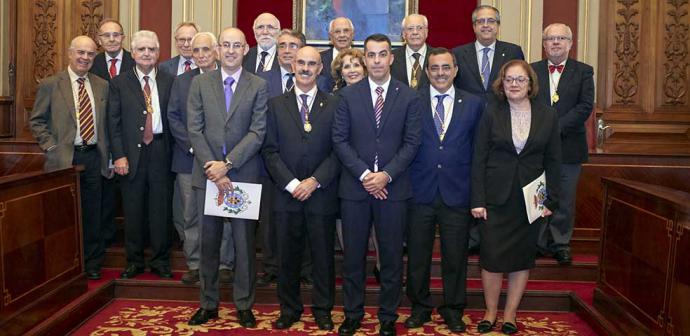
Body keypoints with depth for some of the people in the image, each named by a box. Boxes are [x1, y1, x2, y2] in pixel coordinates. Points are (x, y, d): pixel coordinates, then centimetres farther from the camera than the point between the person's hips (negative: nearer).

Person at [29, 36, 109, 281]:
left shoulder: (102, 86, 11)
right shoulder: (50, 85, 0)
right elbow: (36, 121, 2)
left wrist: (107, 153, 7)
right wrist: (51, 147, -8)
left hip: (93, 157, 3)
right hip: (64, 159, -3)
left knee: (92, 214, 9)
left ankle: (92, 264, 21)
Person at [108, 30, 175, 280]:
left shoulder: (168, 82, 8)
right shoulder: (119, 83, 6)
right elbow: (114, 122, 1)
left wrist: (171, 148, -5)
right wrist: (119, 155, -7)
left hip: (160, 151, 0)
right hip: (131, 153, 0)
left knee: (161, 208, 4)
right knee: (133, 210, 7)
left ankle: (160, 261, 17)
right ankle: (134, 261, 20)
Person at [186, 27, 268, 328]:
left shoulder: (258, 86, 2)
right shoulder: (200, 83, 7)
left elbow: (257, 132, -6)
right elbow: (194, 129, 0)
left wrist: (227, 164, -15)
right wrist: (212, 168, -11)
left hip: (243, 174, -1)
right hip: (207, 174, 2)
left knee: (244, 241, 5)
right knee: (208, 241, 10)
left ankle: (244, 305, 18)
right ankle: (209, 303, 22)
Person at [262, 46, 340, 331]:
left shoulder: (333, 105, 3)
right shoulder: (276, 105, 7)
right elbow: (270, 150, 1)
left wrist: (315, 181, -12)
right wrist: (291, 183, -10)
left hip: (322, 194, -1)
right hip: (287, 194, 1)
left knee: (323, 256, 7)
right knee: (288, 256, 10)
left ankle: (322, 310, 22)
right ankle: (289, 309, 25)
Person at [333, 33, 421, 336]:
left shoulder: (408, 96, 3)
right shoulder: (349, 95, 5)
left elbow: (411, 142, -1)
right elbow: (339, 139, 0)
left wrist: (387, 174, -12)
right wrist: (364, 174, -10)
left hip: (393, 187, 0)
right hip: (355, 186, 1)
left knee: (392, 255, 7)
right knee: (353, 255, 8)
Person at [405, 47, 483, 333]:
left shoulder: (474, 104, 4)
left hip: (457, 193, 0)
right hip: (419, 191, 0)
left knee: (456, 256, 10)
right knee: (417, 255, 10)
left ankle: (453, 310, 28)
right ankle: (420, 307, 28)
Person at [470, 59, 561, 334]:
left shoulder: (548, 116, 2)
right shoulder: (491, 113, -3)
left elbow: (553, 162, 5)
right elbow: (479, 159, -4)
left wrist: (550, 200, -1)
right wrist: (477, 200, -9)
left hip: (531, 198, 2)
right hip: (496, 198, -1)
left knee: (522, 258, 8)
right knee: (491, 257, 1)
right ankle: (490, 312, 20)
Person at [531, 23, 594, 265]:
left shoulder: (583, 71, 4)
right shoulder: (532, 70, 7)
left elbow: (585, 106, -6)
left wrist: (557, 128, -15)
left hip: (569, 145, 0)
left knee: (565, 199, 6)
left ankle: (561, 243, 20)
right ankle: (539, 242, 19)